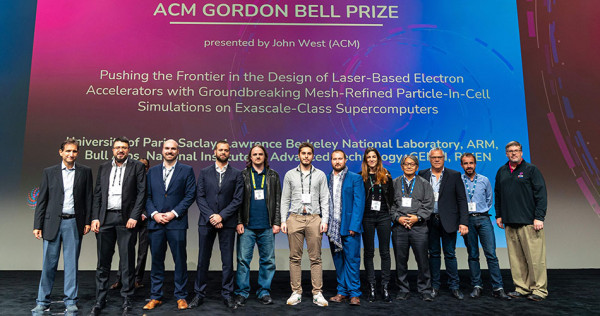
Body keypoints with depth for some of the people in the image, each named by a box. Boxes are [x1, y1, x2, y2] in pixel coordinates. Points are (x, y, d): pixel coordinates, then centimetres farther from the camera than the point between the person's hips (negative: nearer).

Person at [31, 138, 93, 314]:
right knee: (49, 263, 5)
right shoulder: (49, 172, 6)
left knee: (72, 263, 6)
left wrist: (87, 221, 1)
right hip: (52, 222, 0)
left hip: (74, 223, 0)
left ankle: (71, 301, 16)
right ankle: (42, 302, 18)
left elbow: (88, 198, 6)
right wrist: (37, 225, 1)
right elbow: (42, 200, 5)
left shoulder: (85, 172, 5)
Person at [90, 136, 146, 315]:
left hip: (126, 219, -3)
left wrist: (134, 217, -11)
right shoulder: (103, 168, 14)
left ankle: (126, 300, 14)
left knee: (127, 262, 3)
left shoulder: (137, 166, 3)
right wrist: (95, 218, 2)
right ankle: (100, 301, 20)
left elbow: (141, 193, -3)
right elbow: (97, 195, 12)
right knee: (103, 262, 9)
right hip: (105, 218, 3)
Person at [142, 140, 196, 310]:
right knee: (156, 260, 9)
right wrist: (154, 214, -6)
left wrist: (174, 213, -10)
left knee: (180, 260, 3)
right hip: (156, 222, 3)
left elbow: (190, 195, -3)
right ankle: (155, 296, 21)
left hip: (177, 222, -3)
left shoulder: (187, 170, 3)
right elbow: (147, 196, 10)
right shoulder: (152, 171, 13)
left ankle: (181, 296, 15)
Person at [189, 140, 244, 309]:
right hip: (206, 222, 1)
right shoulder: (204, 172, 9)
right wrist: (210, 217, -9)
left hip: (227, 222, -1)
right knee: (203, 259, 7)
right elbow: (200, 197, 2)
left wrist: (221, 216, -11)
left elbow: (238, 199, -2)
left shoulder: (236, 174, 4)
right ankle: (199, 294, 19)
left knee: (228, 260, 4)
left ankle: (227, 294, 16)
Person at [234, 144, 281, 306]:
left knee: (268, 261, 6)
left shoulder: (273, 176, 10)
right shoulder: (243, 175, 6)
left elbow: (278, 201, 8)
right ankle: (242, 293, 14)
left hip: (267, 227, 1)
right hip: (247, 226, -1)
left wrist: (277, 222, 1)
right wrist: (239, 222, -4)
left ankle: (264, 292, 18)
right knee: (243, 259, 1)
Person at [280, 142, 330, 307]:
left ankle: (317, 293, 9)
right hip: (295, 218, 1)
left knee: (315, 258, 1)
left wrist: (325, 220, -4)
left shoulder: (320, 175, 9)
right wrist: (283, 221, 1)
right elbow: (285, 200, 9)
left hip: (314, 218, 0)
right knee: (295, 258, 4)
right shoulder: (290, 175, 10)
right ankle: (296, 292, 13)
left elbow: (325, 199, 6)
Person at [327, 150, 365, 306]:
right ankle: (342, 291, 22)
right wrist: (324, 223, 2)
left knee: (352, 260, -1)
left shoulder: (355, 178, -1)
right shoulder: (326, 179, 11)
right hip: (332, 227, 4)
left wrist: (354, 226, -14)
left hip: (349, 227, -4)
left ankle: (354, 294, 8)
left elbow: (359, 203, -6)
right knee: (338, 261, 11)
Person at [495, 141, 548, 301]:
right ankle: (521, 288, 17)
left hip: (529, 222, -5)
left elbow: (541, 194, -5)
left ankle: (539, 289, 9)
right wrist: (498, 215, 16)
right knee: (516, 258, 8)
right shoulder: (502, 172, 14)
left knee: (534, 256, -2)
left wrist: (539, 217, -11)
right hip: (509, 222, 5)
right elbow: (498, 195, 21)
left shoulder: (531, 169, 0)